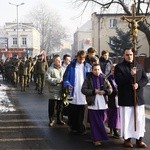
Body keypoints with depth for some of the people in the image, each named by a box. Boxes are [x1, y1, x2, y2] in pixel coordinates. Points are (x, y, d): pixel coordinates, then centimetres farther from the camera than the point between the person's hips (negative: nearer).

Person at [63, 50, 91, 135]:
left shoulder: (88, 67, 5)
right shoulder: (71, 66, 2)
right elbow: (66, 78, 2)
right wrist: (68, 85, -16)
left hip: (83, 95, 0)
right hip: (73, 94, 0)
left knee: (81, 113, 4)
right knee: (72, 112, 8)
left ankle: (80, 128, 12)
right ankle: (73, 127, 21)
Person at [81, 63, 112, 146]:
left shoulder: (103, 79, 6)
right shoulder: (88, 79, -1)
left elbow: (110, 89, 8)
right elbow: (83, 90, -6)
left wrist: (104, 92, -12)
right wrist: (93, 91, -16)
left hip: (102, 104, 3)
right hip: (92, 104, -3)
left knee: (101, 121, 9)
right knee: (94, 123, 0)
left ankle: (100, 137, 22)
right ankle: (96, 139, 5)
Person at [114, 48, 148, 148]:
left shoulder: (139, 66, 13)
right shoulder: (119, 67, -1)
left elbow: (145, 79, 8)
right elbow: (118, 81, -14)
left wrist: (138, 84, -12)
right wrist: (130, 75, -23)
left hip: (138, 98, 4)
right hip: (125, 98, -4)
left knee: (140, 119, 5)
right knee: (126, 119, 1)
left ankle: (139, 139, 16)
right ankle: (127, 139, 14)